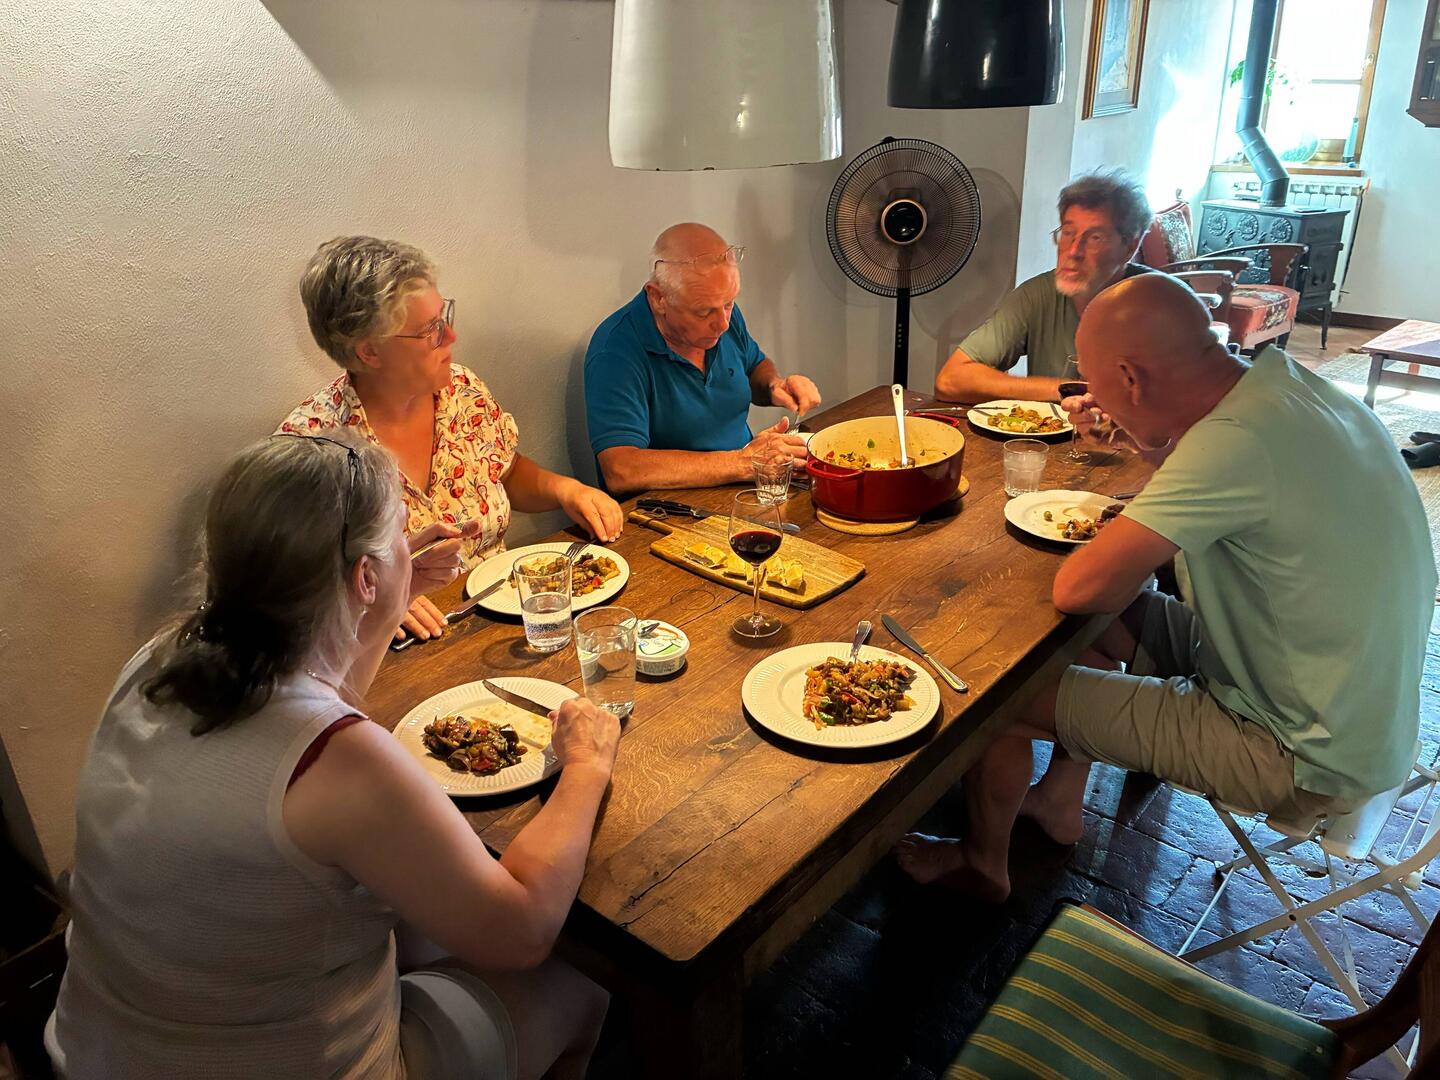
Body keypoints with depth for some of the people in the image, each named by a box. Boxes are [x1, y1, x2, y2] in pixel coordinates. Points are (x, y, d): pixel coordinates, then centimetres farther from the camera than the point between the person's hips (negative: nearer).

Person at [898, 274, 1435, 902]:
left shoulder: (1235, 441, -32)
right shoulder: (1281, 377, -3)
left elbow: (1075, 589, -29)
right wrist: (1154, 447, 4)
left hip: (1309, 761, -9)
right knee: (1103, 621, 17)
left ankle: (983, 862, 23)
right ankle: (1059, 802, 33)